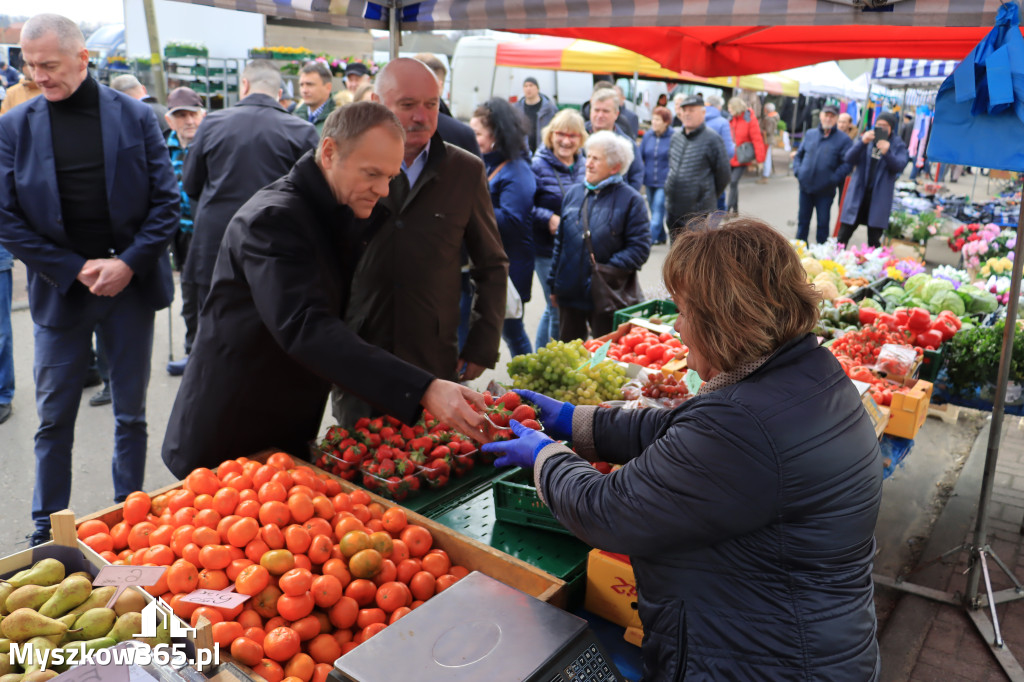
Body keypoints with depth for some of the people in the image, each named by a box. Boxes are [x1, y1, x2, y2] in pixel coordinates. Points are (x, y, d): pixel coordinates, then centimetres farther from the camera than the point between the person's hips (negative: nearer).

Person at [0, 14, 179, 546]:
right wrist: (75, 269, -11)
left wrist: (129, 264, -13)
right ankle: (47, 529, 25)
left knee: (131, 415, 10)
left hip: (131, 285, 0)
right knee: (54, 419, 9)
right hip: (58, 289, 1)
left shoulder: (135, 117, -1)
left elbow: (167, 201, -2)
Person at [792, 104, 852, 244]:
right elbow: (799, 155, 15)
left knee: (823, 223, 5)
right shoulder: (810, 134, 8)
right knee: (803, 221, 13)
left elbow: (847, 164, -10)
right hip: (805, 186, 4)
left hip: (825, 191, -3)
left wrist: (833, 179, -18)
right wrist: (797, 171, -1)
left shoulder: (843, 140, -5)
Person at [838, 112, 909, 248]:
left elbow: (900, 166, -10)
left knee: (874, 241, 3)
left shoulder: (897, 145, 3)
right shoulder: (866, 138, 8)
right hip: (858, 194, 1)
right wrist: (862, 142, -20)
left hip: (879, 198, -1)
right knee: (843, 236, 3)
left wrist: (887, 153, -27)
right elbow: (849, 159, -4)